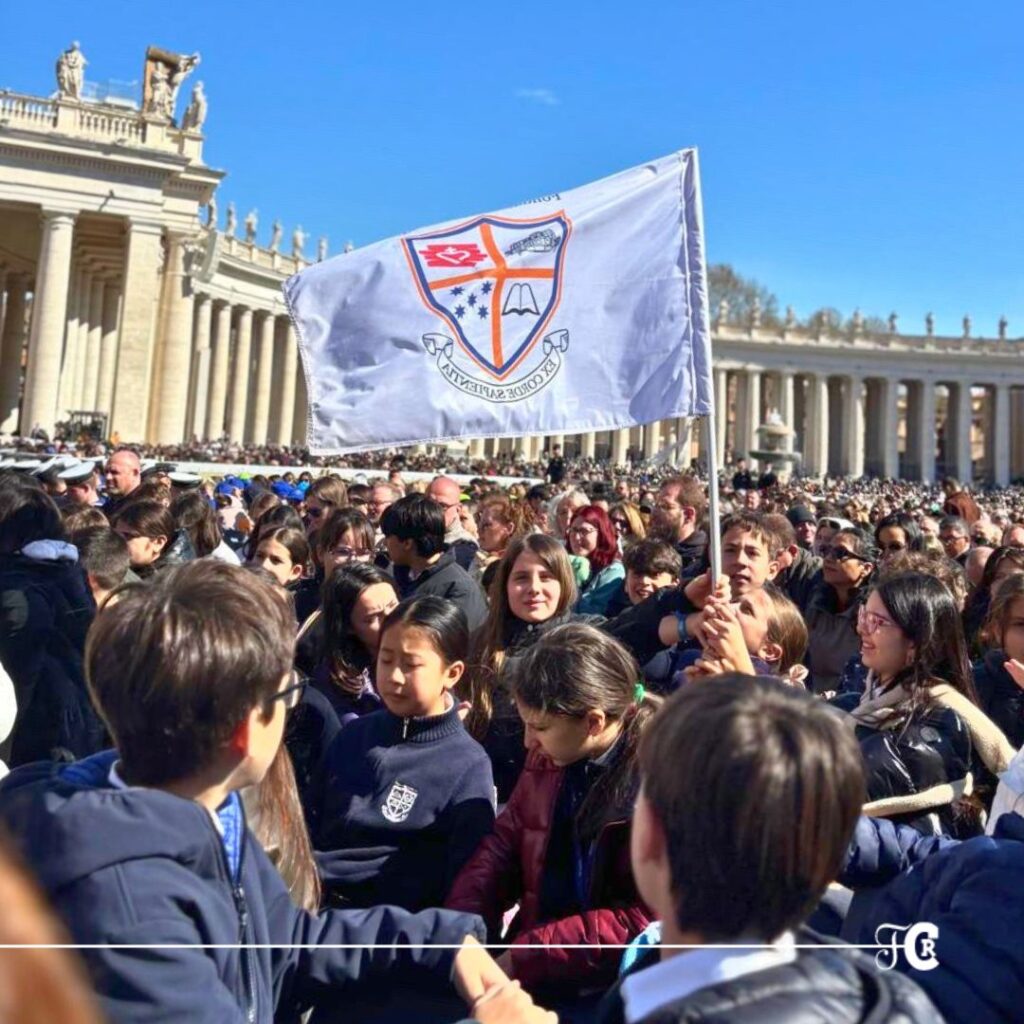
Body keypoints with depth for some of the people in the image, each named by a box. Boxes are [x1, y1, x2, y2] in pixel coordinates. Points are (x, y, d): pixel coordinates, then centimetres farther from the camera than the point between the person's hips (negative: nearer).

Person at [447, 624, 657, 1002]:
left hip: (611, 985, -5)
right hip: (531, 974, 6)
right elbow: (504, 844, 11)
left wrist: (527, 955, -18)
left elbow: (648, 917, -17)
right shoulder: (547, 759, 2)